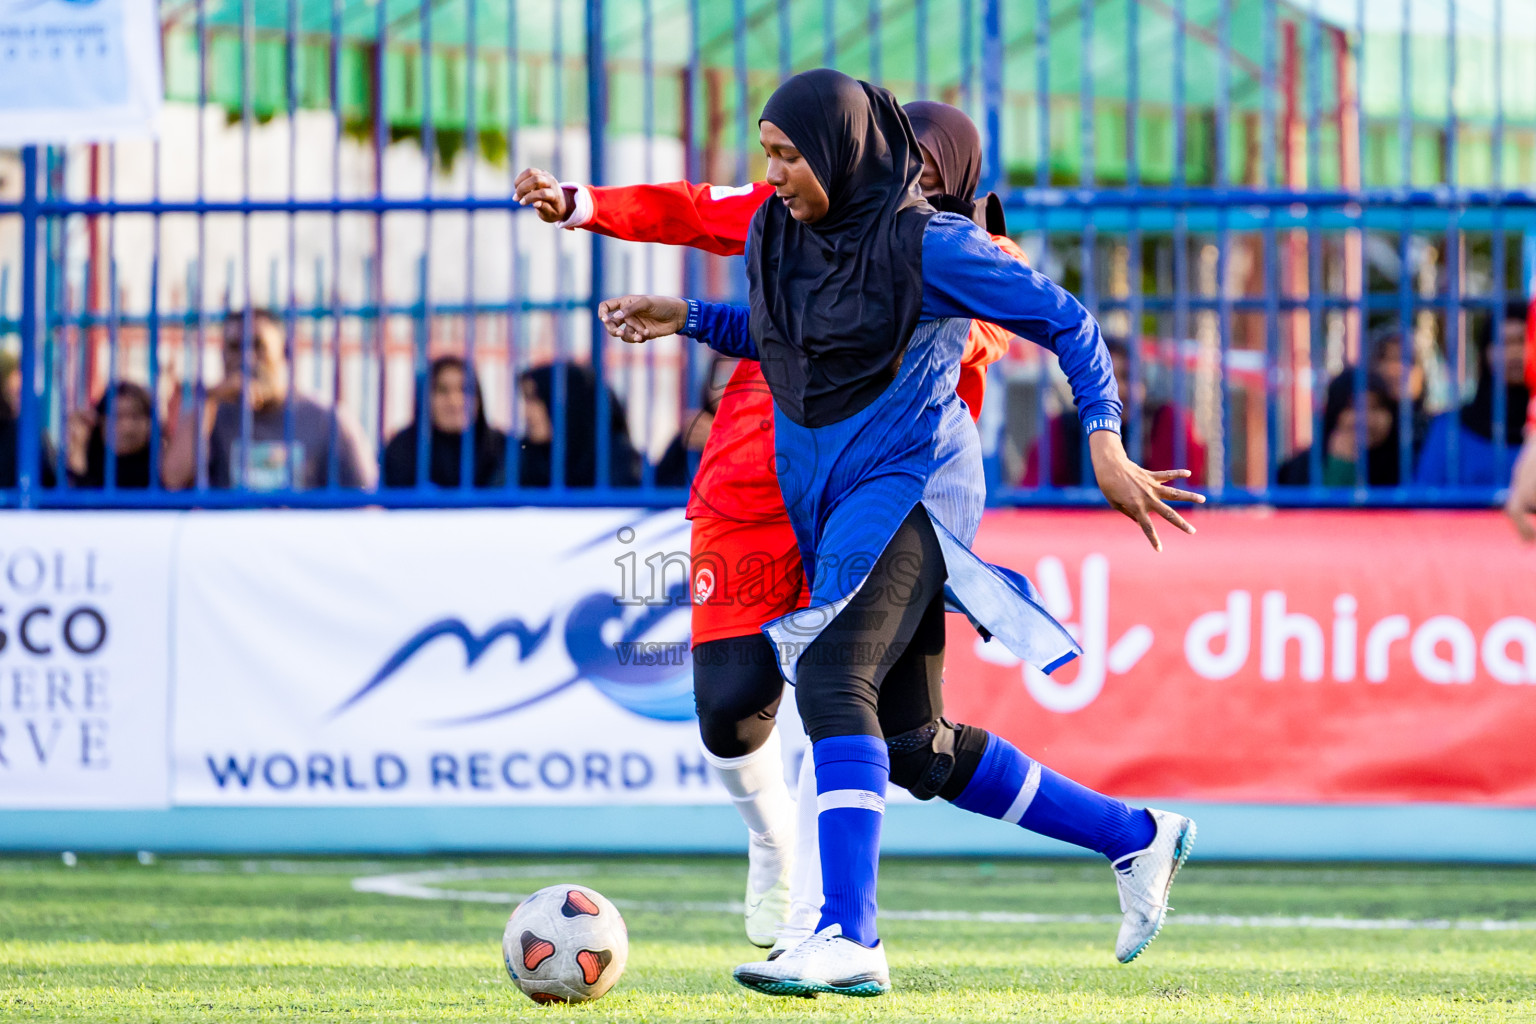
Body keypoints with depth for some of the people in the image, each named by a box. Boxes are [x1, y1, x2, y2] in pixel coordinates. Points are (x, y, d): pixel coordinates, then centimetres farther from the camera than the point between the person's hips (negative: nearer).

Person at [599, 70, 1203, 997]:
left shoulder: (927, 243, -13)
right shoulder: (776, 236, 8)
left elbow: (1068, 324, -7)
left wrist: (1106, 446, -16)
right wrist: (686, 319, 14)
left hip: (908, 487, -9)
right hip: (829, 503, 9)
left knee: (833, 679, -29)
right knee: (914, 749, 10)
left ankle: (849, 940, -37)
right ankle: (1137, 839, 26)